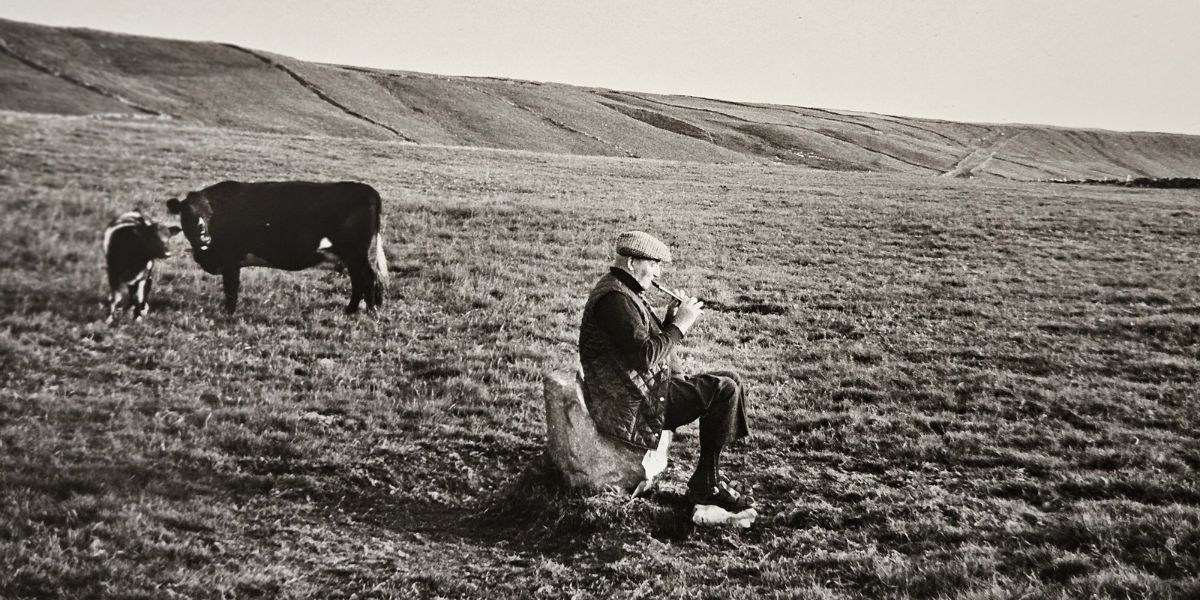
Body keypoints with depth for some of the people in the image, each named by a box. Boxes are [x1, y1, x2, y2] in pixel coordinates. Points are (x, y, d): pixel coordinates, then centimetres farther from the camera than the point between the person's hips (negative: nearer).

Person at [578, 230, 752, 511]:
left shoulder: (625, 292, 16)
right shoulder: (614, 297, -19)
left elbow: (652, 345, 19)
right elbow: (644, 356, -27)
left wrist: (671, 319, 2)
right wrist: (679, 325, -16)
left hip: (641, 389, 11)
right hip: (632, 406, -11)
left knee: (729, 382, 10)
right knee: (724, 390, -15)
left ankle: (709, 477, 10)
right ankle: (705, 486, -4)